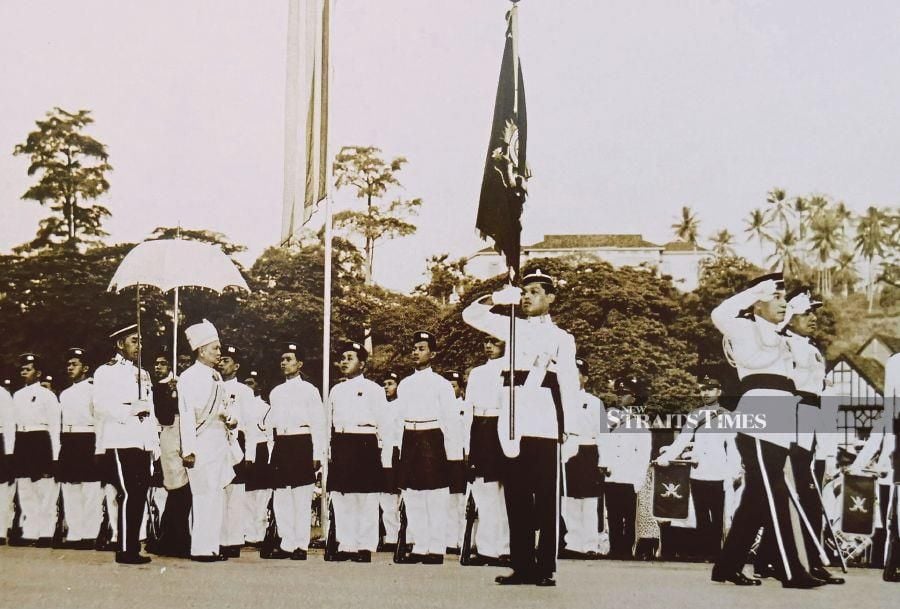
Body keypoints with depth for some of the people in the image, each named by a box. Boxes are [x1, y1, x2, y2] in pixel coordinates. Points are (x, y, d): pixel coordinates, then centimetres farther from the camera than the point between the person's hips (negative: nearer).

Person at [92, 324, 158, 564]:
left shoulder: (143, 374, 22)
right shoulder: (106, 372, 1)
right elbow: (100, 406, -11)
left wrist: (155, 444, 16)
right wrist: (129, 410, -20)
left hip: (143, 444, 7)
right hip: (121, 443, -7)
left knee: (140, 495, 5)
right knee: (128, 495, -10)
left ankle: (134, 547, 11)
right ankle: (125, 550, -5)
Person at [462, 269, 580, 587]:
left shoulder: (562, 338, 10)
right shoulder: (513, 327, 18)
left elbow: (569, 383, 3)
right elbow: (471, 315, 17)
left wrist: (571, 430, -7)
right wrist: (497, 297, 1)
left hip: (544, 426, -3)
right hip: (513, 425, 3)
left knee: (546, 498, -2)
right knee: (517, 498, 4)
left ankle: (546, 568, 1)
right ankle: (522, 566, 8)